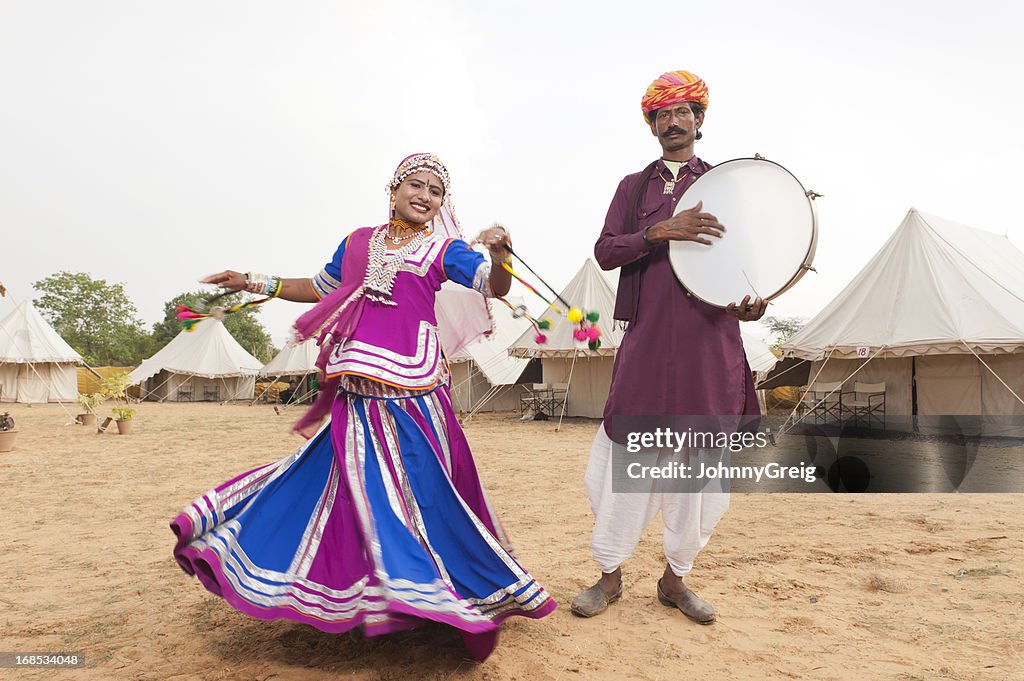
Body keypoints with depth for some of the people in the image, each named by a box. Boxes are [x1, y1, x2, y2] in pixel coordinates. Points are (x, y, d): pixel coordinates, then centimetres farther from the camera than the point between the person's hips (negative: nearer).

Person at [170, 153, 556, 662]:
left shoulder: (443, 250, 5)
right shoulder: (358, 242, 16)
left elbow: (495, 286, -6)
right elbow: (320, 288, 29)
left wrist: (498, 253, -28)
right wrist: (256, 284, 28)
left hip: (411, 390, -3)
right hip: (356, 392, 4)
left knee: (418, 485, -3)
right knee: (344, 479, 10)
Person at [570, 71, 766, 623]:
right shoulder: (634, 186, 14)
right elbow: (605, 252, 2)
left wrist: (752, 302, -11)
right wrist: (659, 230, -15)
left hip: (709, 344, 1)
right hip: (646, 340, 0)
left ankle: (676, 577, 21)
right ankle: (609, 576, 16)